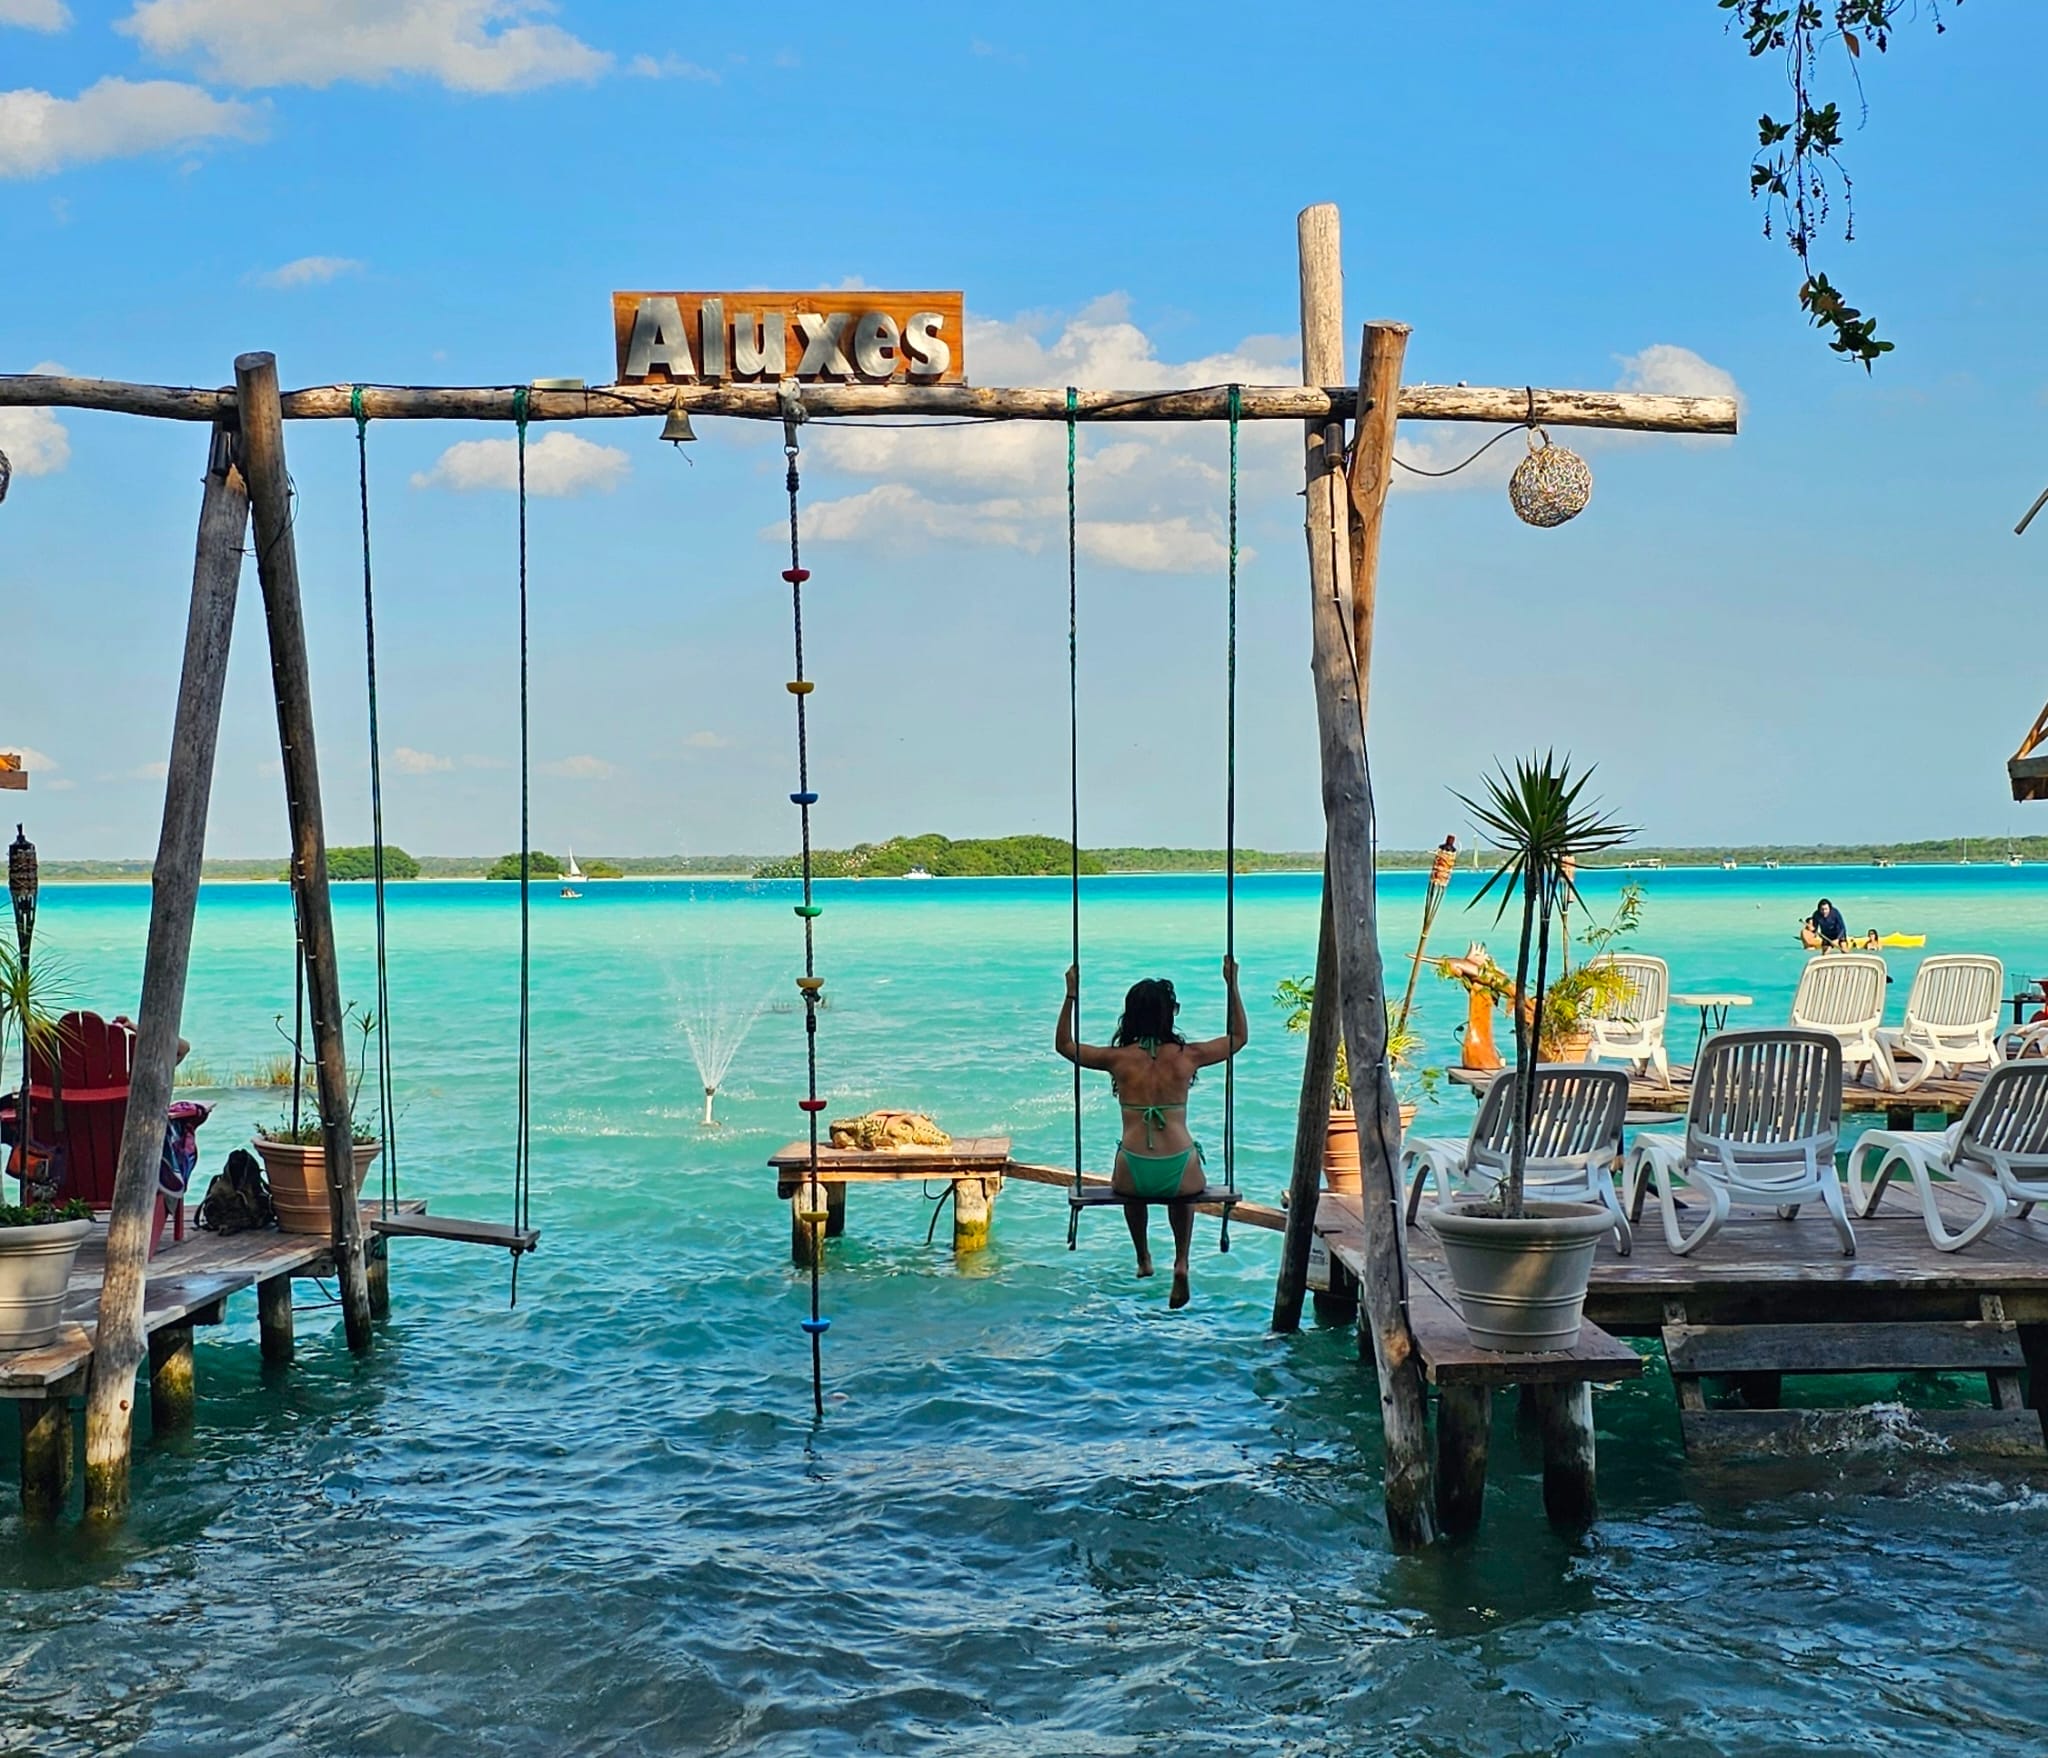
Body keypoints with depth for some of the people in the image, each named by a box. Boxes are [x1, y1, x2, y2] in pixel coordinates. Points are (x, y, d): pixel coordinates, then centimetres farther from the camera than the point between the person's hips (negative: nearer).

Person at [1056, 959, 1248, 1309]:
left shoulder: (1118, 1058, 1)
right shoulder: (1188, 1056, 1)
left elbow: (1064, 1044, 20)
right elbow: (1239, 1036, 20)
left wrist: (1071, 995, 19)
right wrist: (1232, 986, 24)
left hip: (1132, 1177, 0)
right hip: (1181, 1175, 0)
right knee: (1185, 1189, 38)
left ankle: (1144, 1259, 47)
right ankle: (1181, 1262, 19)